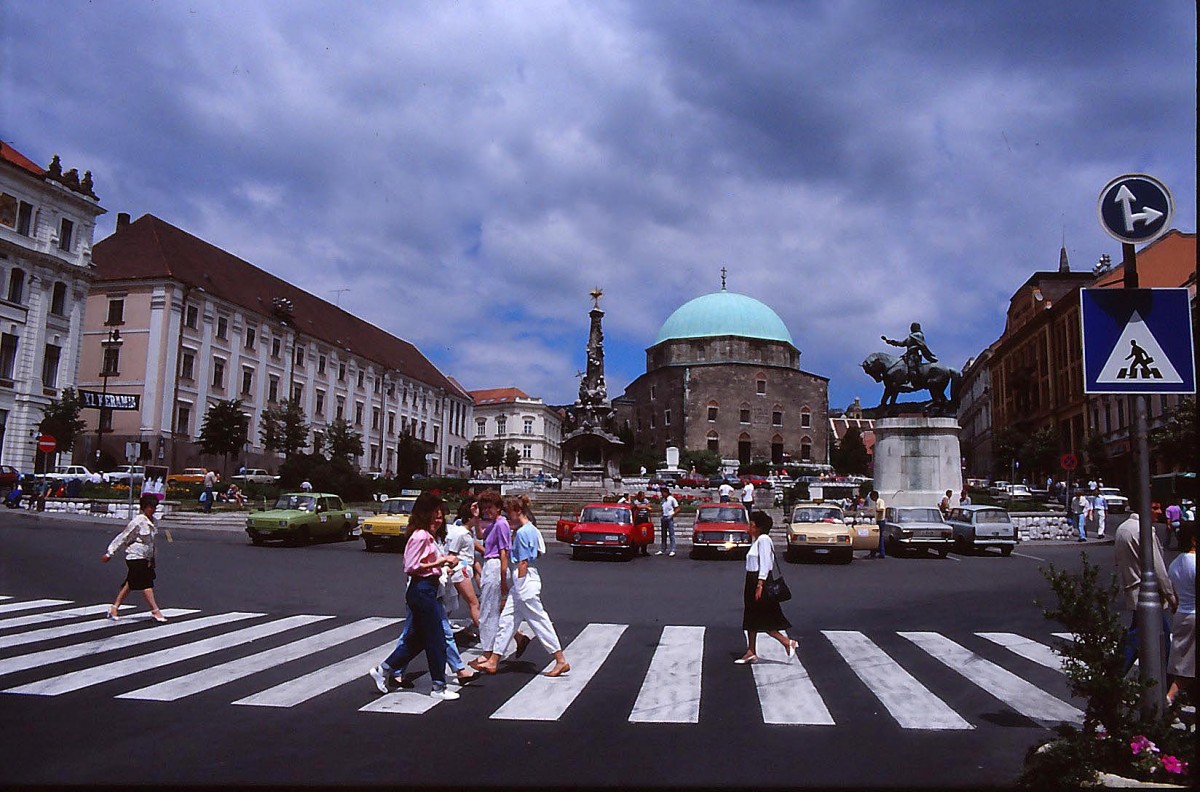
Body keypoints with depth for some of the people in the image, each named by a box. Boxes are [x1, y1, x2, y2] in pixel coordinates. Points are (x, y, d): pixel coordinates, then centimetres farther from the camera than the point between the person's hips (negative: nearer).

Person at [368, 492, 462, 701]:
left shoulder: (426, 535, 14)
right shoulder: (420, 536, -16)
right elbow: (411, 567, -20)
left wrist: (444, 560, 6)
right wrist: (441, 561, -18)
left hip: (425, 590, 10)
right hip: (422, 590, -10)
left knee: (416, 638, 17)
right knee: (436, 639, -1)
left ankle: (383, 670, 24)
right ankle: (439, 687, 9)